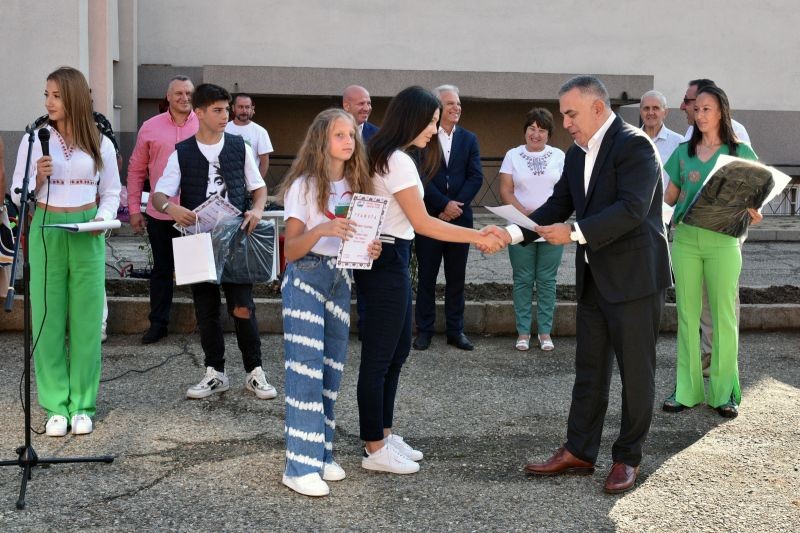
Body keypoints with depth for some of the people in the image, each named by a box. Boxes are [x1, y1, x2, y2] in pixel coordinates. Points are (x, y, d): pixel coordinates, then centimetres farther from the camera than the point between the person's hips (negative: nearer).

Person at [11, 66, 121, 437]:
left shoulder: (99, 144, 4)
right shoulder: (35, 139, 1)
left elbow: (111, 191, 11)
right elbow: (18, 195, 3)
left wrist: (103, 218, -7)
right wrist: (38, 178, -16)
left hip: (87, 234, 0)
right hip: (46, 231, 0)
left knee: (86, 320, 3)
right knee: (48, 319, 1)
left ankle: (82, 405, 12)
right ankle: (56, 407, 9)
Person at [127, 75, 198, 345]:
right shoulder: (150, 128, 4)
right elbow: (136, 170, 8)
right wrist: (134, 208, 5)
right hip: (160, 213, 1)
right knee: (161, 269, 12)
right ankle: (158, 323, 22)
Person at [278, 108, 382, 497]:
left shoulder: (356, 186, 9)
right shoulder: (305, 186, -8)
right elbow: (291, 249, -11)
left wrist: (371, 248, -5)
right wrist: (321, 230, -28)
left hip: (342, 280, 6)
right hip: (306, 279, -6)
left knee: (332, 369, 8)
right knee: (306, 369, -9)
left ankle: (322, 453, 18)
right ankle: (301, 465, -6)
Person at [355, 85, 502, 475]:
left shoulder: (388, 156, 13)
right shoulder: (398, 160, -17)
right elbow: (422, 223, -18)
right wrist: (478, 237, -16)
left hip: (390, 260, 10)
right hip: (387, 263, -10)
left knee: (397, 351, 17)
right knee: (378, 357, -1)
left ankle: (383, 435, 27)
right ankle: (374, 449, 9)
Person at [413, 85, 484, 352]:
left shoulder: (469, 139, 10)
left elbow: (476, 177, 3)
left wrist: (456, 205, -9)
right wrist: (444, 204, -14)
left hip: (459, 217, 3)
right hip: (429, 216, -3)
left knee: (456, 277, 7)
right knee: (426, 276, 4)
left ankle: (455, 330, 14)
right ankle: (424, 330, 11)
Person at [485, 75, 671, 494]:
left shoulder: (634, 145, -15)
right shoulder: (577, 154, 11)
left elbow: (633, 208, -24)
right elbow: (558, 205, 9)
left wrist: (575, 233, -27)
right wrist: (513, 233, -5)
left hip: (634, 276, -8)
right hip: (594, 278, 8)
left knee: (635, 371, 4)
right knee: (588, 369, 13)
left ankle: (628, 457, 17)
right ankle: (579, 451, 21)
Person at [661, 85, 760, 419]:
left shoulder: (739, 152, 4)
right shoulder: (683, 152, 12)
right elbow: (669, 196, 14)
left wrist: (753, 213, -16)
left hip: (722, 240, -3)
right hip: (685, 238, 3)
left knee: (724, 315, 0)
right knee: (687, 314, 4)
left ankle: (725, 391, 8)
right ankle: (687, 389, 11)